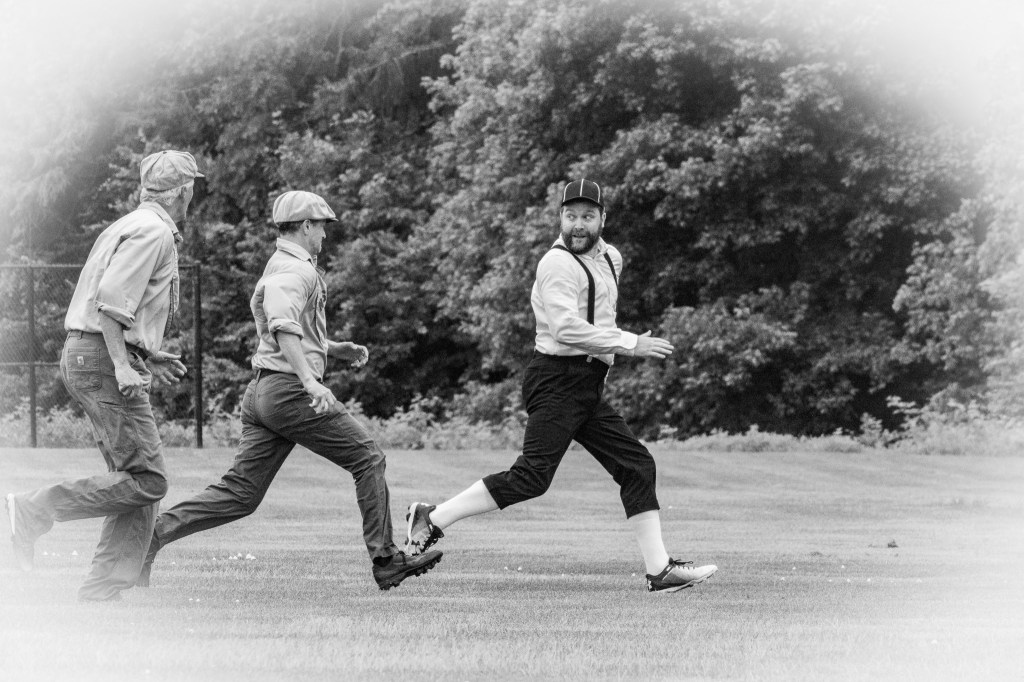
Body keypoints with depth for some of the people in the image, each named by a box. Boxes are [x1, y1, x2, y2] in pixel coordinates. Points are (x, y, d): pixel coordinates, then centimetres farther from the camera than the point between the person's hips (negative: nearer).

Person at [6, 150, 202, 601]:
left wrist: (148, 356, 26)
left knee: (139, 483, 8)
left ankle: (101, 593, 3)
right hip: (104, 358, -11)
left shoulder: (128, 227, 22)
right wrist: (124, 364, -24)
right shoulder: (154, 232, -10)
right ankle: (34, 511, -13)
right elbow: (111, 298, -20)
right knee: (145, 481, -13)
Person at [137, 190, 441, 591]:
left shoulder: (280, 266, 24)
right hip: (288, 389, -10)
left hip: (260, 392, 10)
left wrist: (339, 350, 26)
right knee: (367, 460, 0)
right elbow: (283, 327, -28)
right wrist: (309, 379, -38)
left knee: (240, 492, 4)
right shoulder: (295, 270, -9)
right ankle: (385, 561, 0)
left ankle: (152, 533, -5)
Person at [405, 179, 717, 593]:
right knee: (532, 476, -17)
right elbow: (565, 328, -22)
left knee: (637, 466, 3)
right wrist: (630, 344, -22)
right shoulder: (558, 264, -11)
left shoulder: (610, 258, 18)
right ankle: (433, 519, -10)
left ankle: (659, 570, 2)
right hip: (559, 381, -9)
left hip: (589, 387, 9)